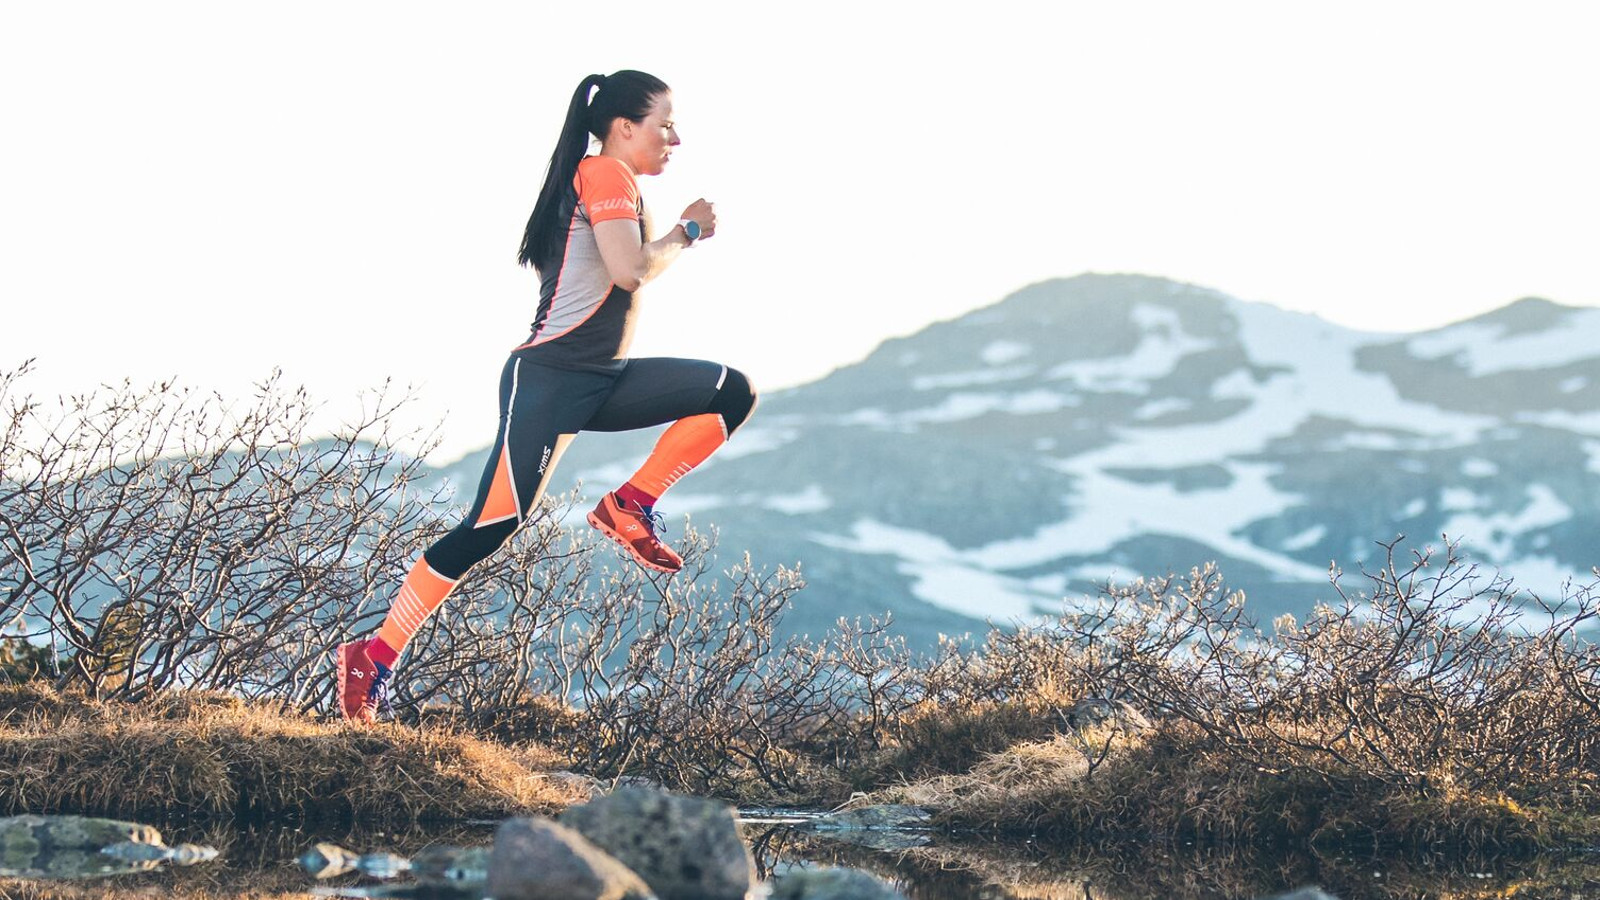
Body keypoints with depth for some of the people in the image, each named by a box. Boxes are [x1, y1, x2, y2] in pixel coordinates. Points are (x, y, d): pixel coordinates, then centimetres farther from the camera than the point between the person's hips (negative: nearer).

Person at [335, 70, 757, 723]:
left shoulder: (609, 182, 21)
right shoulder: (605, 173, -8)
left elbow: (632, 272, 23)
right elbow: (631, 270, -20)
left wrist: (680, 233, 14)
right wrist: (686, 232, -5)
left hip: (604, 381, 10)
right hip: (549, 379, -10)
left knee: (733, 393, -1)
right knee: (493, 526, -16)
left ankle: (630, 505, 1)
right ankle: (373, 657, -13)